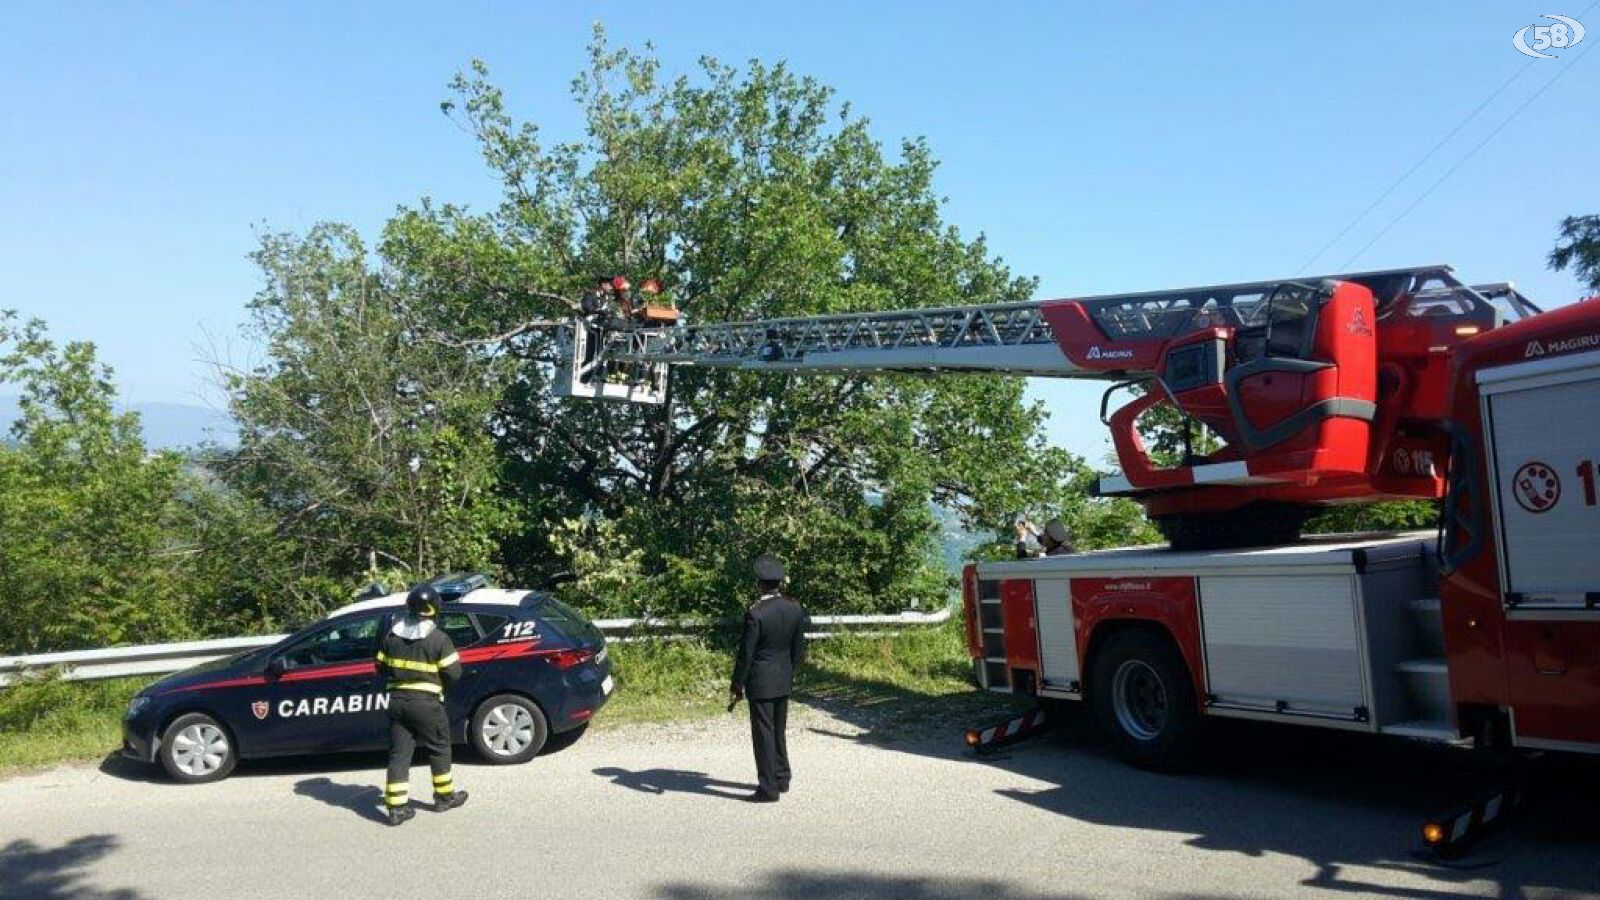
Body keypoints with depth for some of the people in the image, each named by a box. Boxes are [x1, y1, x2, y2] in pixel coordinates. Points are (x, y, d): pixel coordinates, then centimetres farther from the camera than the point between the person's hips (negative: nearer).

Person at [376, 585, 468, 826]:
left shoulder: (391, 635, 1)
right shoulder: (439, 639, -13)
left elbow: (381, 667, 8)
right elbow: (453, 673, -10)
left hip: (397, 700, 4)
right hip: (426, 702, -4)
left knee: (399, 753, 7)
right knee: (439, 749, 13)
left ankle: (396, 806, 5)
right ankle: (445, 797, 24)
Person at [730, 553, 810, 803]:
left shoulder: (755, 613, -20)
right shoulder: (795, 609, -2)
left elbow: (746, 654, -16)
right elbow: (799, 649, 7)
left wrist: (736, 687, -8)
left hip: (760, 682, -6)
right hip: (784, 680, 6)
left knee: (764, 733, 2)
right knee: (778, 730, 21)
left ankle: (768, 789, 7)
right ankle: (781, 778, 32)